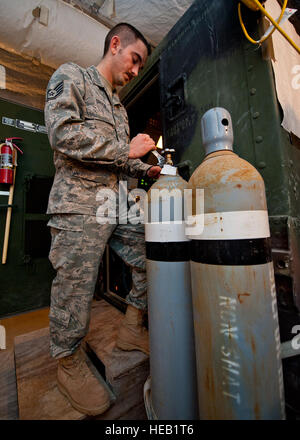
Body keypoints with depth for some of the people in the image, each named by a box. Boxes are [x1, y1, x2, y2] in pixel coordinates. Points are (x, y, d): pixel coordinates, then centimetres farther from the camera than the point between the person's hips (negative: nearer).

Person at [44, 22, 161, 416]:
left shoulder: (119, 106, 29)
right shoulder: (71, 76, 8)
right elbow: (63, 134, -12)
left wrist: (148, 169, 10)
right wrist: (127, 149, -10)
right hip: (80, 206, -7)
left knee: (149, 263, 6)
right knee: (75, 290, -2)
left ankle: (132, 329, 27)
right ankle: (70, 365, 24)